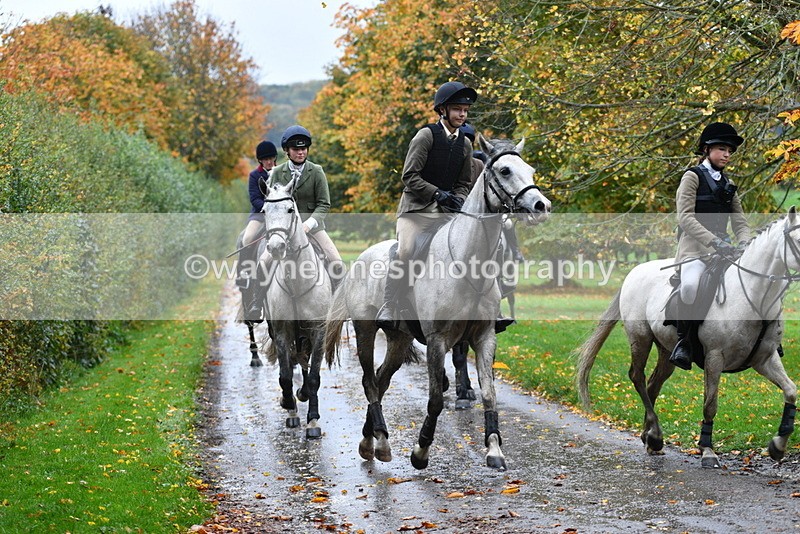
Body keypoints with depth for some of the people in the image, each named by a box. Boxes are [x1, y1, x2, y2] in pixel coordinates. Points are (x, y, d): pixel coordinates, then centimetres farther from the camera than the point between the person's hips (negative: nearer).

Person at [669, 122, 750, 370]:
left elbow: (739, 220, 17)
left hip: (721, 246, 6)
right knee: (690, 285, -35)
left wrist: (744, 243, -6)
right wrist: (714, 241, -22)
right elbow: (685, 217, -11)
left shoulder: (727, 184, 20)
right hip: (695, 247, -6)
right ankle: (683, 340, -19)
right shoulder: (693, 176, 1)